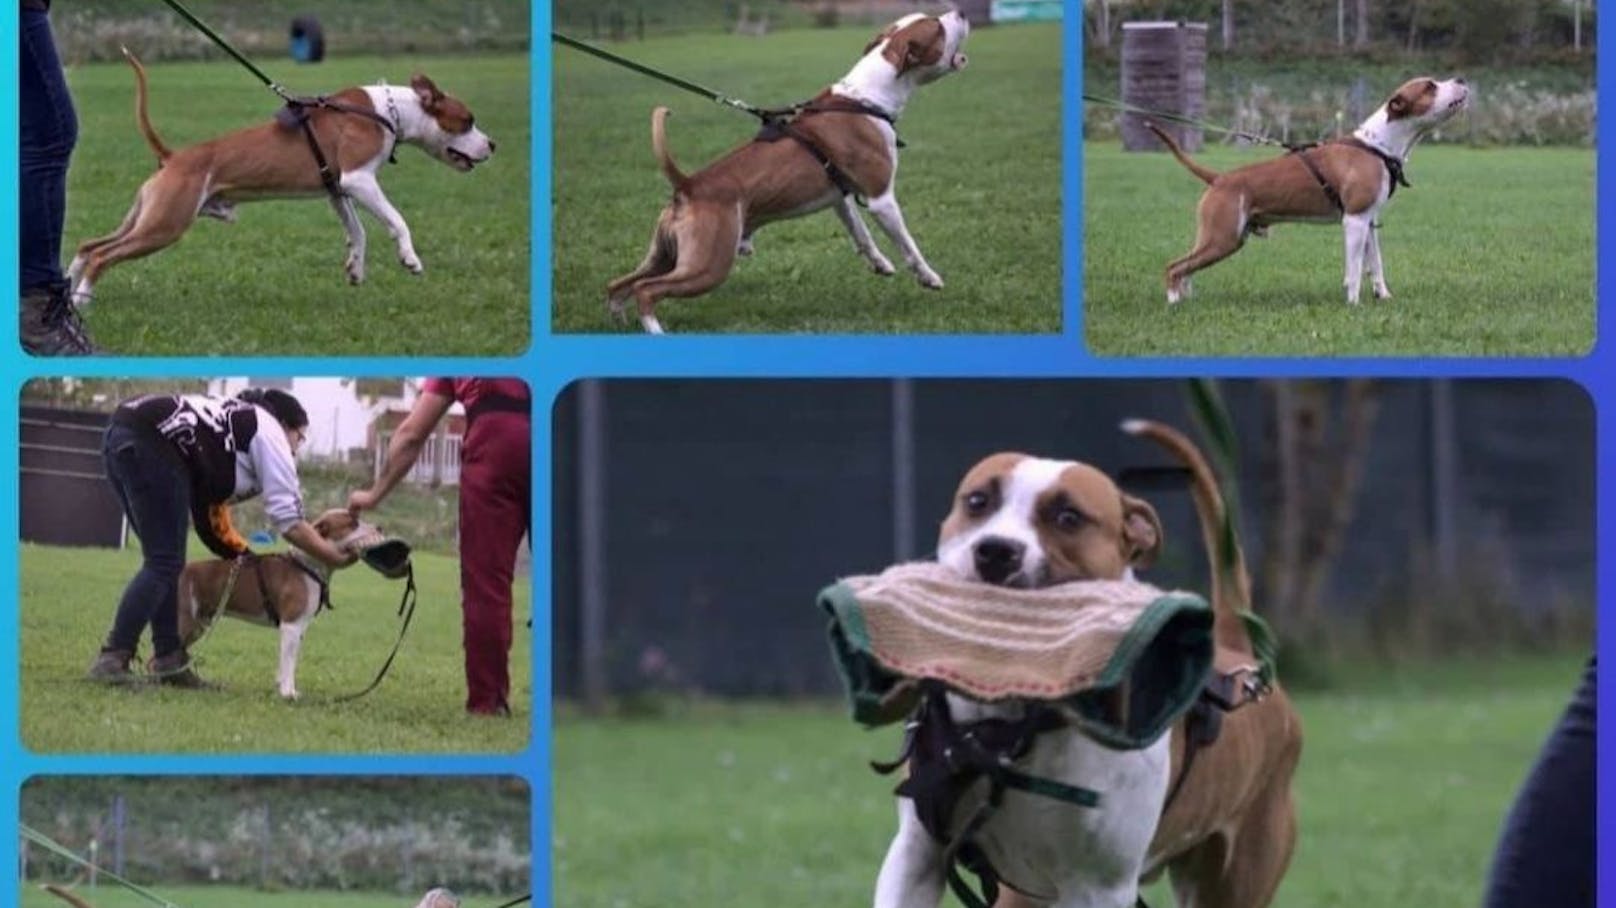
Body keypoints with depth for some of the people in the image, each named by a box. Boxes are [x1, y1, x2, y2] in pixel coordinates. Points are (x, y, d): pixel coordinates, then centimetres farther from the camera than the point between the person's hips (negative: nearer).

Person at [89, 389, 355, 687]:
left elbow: (211, 522, 32)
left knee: (164, 562, 17)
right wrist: (334, 557, 14)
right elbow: (289, 520, 6)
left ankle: (168, 659, 15)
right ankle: (112, 659, -10)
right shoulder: (270, 433, 11)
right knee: (163, 565, -5)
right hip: (150, 446, -9)